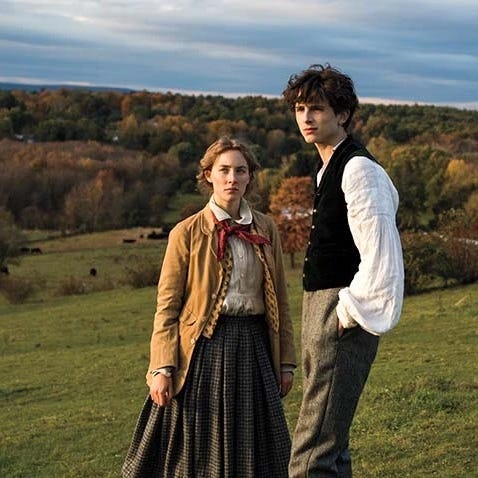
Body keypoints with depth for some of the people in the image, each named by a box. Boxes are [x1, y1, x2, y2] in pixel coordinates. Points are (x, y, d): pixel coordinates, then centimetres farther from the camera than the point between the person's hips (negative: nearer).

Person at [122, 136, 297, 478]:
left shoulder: (266, 230, 7)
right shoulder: (188, 233, -3)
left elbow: (280, 300, 11)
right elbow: (167, 306, -5)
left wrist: (286, 360, 8)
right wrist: (162, 368, -12)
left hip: (254, 348, 3)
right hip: (204, 349, -3)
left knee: (254, 449, 11)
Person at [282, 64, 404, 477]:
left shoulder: (358, 168, -14)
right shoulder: (329, 168, 16)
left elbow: (380, 250, -22)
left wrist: (351, 311, -17)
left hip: (342, 317, -10)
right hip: (320, 307, 11)